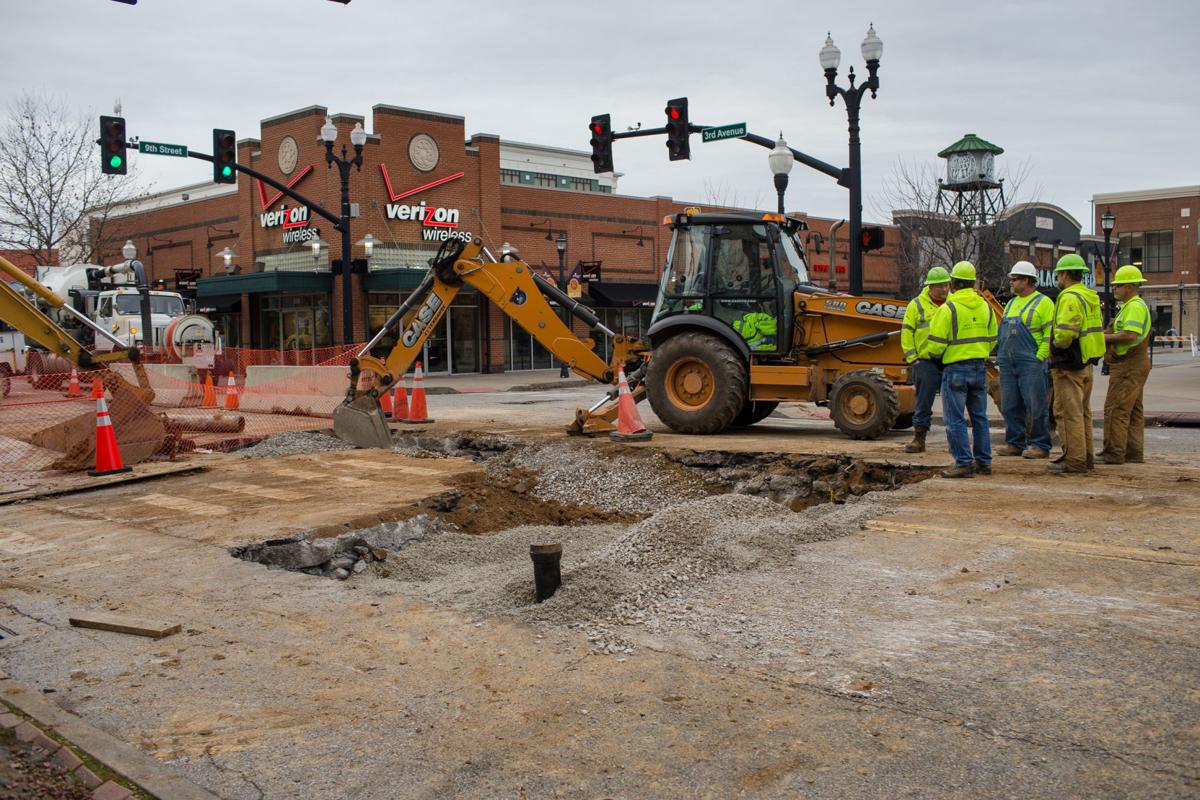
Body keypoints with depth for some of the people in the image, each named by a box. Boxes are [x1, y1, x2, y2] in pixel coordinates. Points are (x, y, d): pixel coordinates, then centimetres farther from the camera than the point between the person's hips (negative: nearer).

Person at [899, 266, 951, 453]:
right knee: (923, 403, 1)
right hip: (926, 362, -2)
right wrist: (912, 358, -4)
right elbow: (907, 333, 1)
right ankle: (918, 439, 8)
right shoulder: (917, 305, 2)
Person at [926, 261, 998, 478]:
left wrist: (936, 355, 7)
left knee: (955, 419, -1)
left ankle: (964, 463, -2)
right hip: (980, 368, 6)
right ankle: (984, 462, 18)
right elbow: (991, 340, 13)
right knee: (979, 416, 14)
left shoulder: (948, 308, -13)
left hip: (955, 369, -6)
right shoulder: (985, 307, 7)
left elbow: (936, 344, -14)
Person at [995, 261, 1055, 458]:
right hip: (1008, 364, 8)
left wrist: (1039, 358, -16)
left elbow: (1049, 334, -11)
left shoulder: (1043, 303, -4)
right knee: (1010, 406, 8)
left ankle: (1039, 445, 2)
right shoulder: (1011, 304, 20)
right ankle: (1015, 443, 17)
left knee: (1036, 406, -4)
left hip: (1030, 363, -8)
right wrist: (1000, 355, 14)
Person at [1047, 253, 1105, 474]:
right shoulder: (1091, 297, 15)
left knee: (1068, 412, -6)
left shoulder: (1070, 298, -16)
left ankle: (1074, 460, -4)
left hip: (1069, 365, -10)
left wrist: (1056, 345, -9)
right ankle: (1086, 456, 23)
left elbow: (1065, 331, -28)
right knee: (1083, 412, 16)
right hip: (1086, 363, 10)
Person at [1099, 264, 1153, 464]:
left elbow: (1130, 335, -27)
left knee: (1116, 409, -10)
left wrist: (1104, 337, -17)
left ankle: (1114, 453, -9)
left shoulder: (1135, 306, -15)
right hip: (1134, 364, 11)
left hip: (1129, 365, -11)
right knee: (1132, 410, 12)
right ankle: (1133, 452, 16)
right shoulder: (1129, 306, 20)